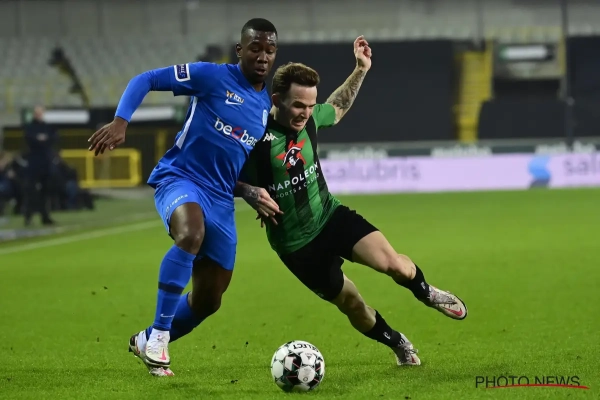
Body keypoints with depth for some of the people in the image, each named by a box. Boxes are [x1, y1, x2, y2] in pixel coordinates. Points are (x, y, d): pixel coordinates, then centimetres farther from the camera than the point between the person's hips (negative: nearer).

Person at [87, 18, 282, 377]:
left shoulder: (268, 106, 12)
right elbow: (146, 80, -8)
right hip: (179, 178, -6)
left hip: (221, 199, 6)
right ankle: (158, 334, -30)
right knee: (192, 232, -41)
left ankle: (148, 341, 34)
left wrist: (255, 195, 10)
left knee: (208, 301, 6)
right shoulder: (212, 77, -7)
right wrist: (120, 122, -22)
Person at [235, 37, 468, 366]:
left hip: (330, 216, 3)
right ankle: (398, 344, 33)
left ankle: (426, 293, 16)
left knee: (393, 264, -18)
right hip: (295, 244, -3)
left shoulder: (309, 118, -6)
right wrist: (254, 194, -31)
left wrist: (360, 70, 12)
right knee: (351, 303, 4)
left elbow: (337, 109, 18)